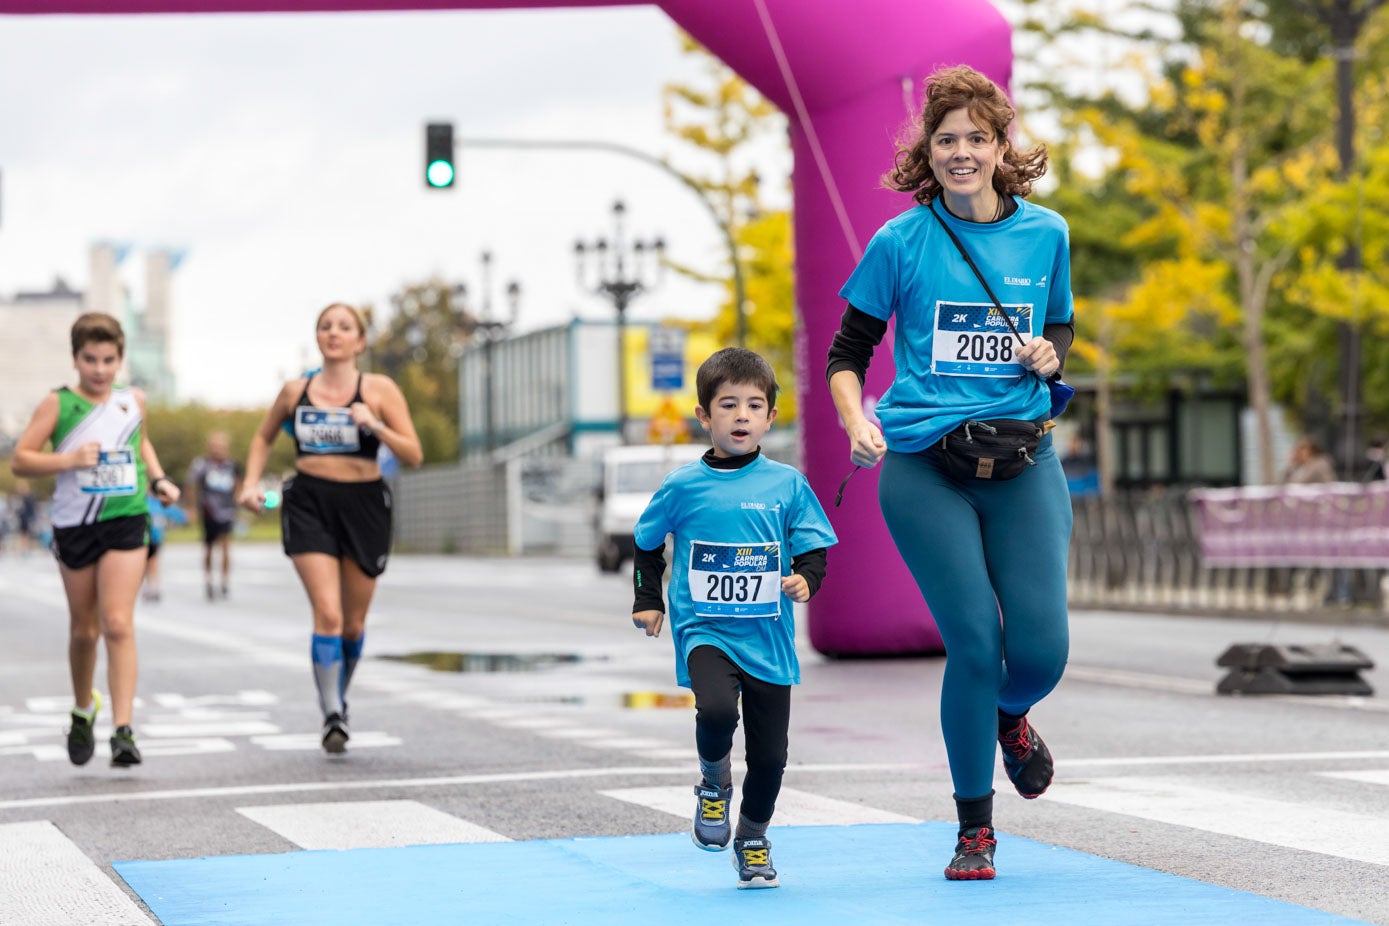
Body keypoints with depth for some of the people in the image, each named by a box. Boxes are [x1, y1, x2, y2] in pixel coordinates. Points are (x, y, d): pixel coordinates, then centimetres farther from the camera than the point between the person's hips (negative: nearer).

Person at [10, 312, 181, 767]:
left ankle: (123, 730, -16)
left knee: (118, 624, -13)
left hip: (126, 522, 0)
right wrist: (69, 459, -19)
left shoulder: (133, 401, 6)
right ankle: (83, 710, 37)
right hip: (75, 524, 0)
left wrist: (158, 479, 13)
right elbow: (20, 460, -7)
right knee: (84, 630, 12)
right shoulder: (58, 404, -3)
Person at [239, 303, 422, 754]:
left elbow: (414, 455, -6)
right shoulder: (296, 391, 5)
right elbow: (263, 437, 22)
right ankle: (332, 716, -10)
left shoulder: (379, 390, -1)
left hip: (363, 504, 0)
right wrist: (251, 483, 7)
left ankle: (339, 698, 36)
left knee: (353, 623, 10)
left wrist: (376, 426, -22)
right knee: (328, 614, -15)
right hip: (309, 505, 0)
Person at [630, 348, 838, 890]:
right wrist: (648, 600, 8)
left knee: (770, 754, 4)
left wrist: (806, 579, -16)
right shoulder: (683, 487, -1)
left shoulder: (787, 485, 0)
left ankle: (753, 837, 31)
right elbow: (648, 542, 14)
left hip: (768, 640, 2)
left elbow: (813, 549, 4)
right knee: (717, 710, -29)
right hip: (705, 631, -1)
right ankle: (714, 784, 4)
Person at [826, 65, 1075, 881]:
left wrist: (1049, 354, -1)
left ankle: (1011, 717, 31)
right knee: (974, 642, -8)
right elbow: (847, 352, 7)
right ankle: (975, 826, 11)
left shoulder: (1045, 234, 8)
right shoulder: (900, 243, 0)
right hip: (924, 467, -2)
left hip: (1023, 456, 2)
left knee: (1042, 645, -9)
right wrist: (858, 421, -11)